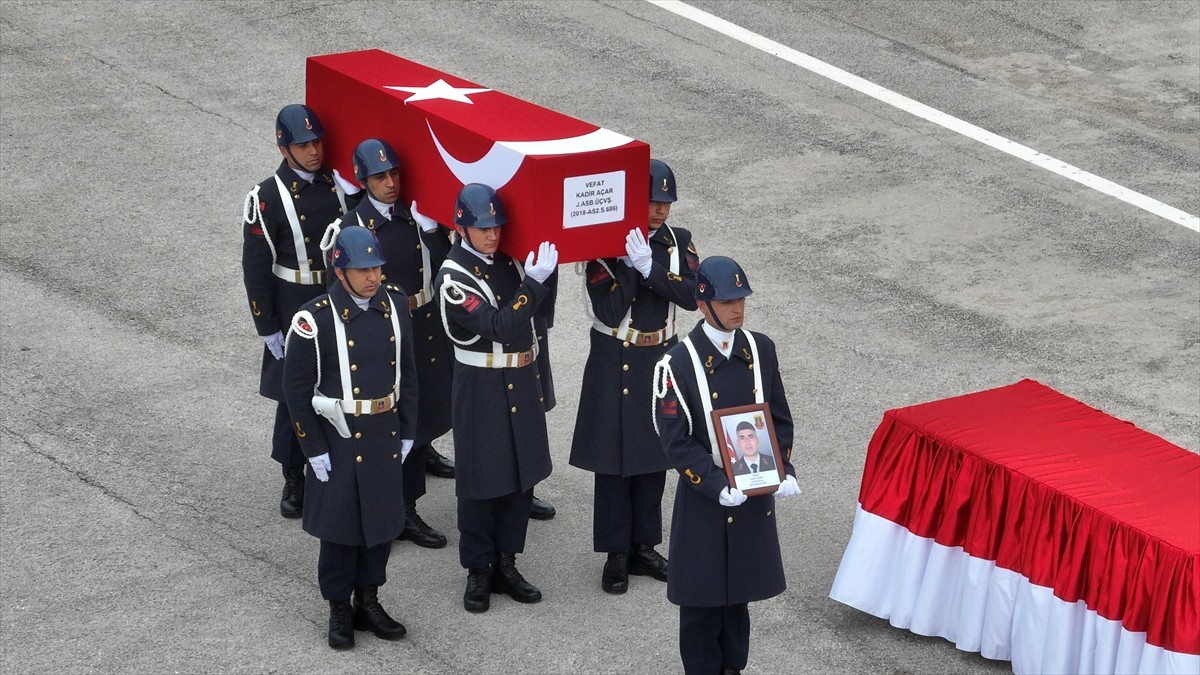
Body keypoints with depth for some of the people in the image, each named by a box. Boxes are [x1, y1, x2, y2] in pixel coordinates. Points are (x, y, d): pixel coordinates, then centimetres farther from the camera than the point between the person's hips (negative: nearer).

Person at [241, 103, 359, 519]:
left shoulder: (342, 185, -2)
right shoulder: (267, 200, -13)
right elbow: (255, 269, -9)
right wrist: (268, 329, -9)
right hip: (295, 311, -3)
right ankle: (294, 480, 23)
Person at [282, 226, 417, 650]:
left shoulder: (396, 305, -2)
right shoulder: (316, 320, -17)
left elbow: (407, 373, 9)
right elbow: (296, 388, -11)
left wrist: (407, 433, 9)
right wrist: (314, 449, -11)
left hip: (386, 436, 5)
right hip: (339, 439, -5)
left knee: (382, 520, 14)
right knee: (339, 526, 7)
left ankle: (368, 602, 30)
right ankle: (339, 611, 23)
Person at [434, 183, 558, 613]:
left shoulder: (511, 259, 3)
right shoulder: (454, 277, -17)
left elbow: (543, 311, 5)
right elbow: (500, 326, -24)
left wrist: (547, 269, -9)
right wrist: (533, 281, -29)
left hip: (523, 383, 6)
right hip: (482, 388, -6)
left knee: (523, 474, 13)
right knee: (481, 480, 5)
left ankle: (505, 564, 26)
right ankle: (478, 573, 18)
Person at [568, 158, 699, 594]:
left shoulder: (679, 242, 0)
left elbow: (691, 296, -15)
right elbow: (609, 313, -20)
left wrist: (648, 265, -26)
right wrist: (628, 263, -27)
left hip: (661, 361, 4)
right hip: (615, 365, -4)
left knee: (654, 458, 12)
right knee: (614, 459, 3)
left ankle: (644, 546, 25)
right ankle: (616, 554, 13)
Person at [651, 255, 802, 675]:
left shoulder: (760, 350, -1)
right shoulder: (678, 364, -16)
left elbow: (779, 419, 6)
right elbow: (676, 441, -16)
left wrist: (783, 470, -8)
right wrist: (718, 485, -25)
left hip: (754, 494, 4)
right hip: (704, 499, -4)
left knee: (740, 590, 16)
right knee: (702, 597, 8)